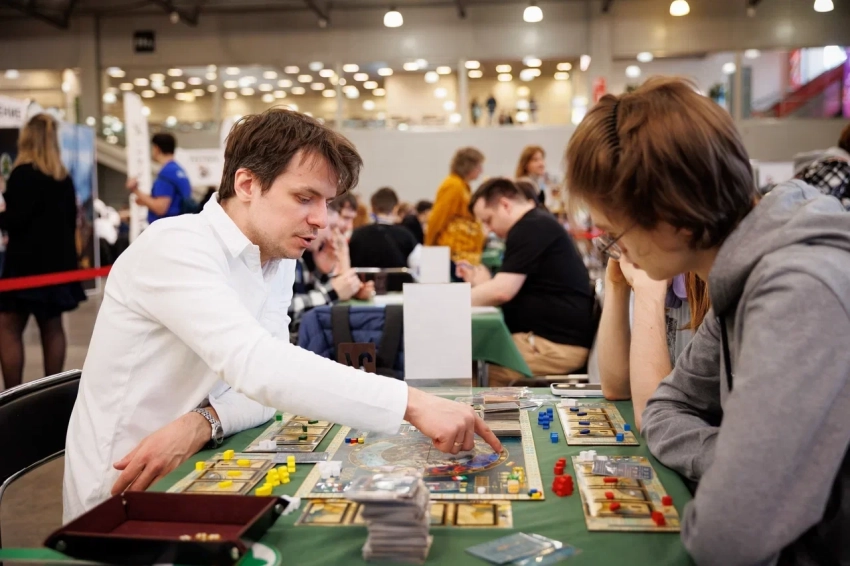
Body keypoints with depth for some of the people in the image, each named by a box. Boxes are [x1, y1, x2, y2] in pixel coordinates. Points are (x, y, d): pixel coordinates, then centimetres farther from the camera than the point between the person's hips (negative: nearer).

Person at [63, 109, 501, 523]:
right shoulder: (176, 248, -21)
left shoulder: (279, 260, 3)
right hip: (123, 496, -6)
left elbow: (268, 379, -5)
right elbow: (255, 366, -35)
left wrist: (201, 424, -25)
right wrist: (413, 404, -39)